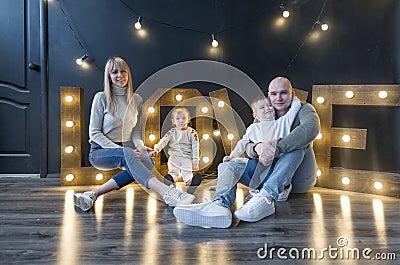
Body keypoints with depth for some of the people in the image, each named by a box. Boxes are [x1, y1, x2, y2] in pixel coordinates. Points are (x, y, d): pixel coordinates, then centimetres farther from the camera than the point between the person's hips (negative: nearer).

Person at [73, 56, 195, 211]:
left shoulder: (137, 100, 8)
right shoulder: (102, 98, -5)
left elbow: (136, 132, 9)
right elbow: (94, 133, -8)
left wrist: (140, 146, -14)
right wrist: (120, 149, -21)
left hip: (125, 150, 4)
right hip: (100, 151, -4)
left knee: (147, 160, -30)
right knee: (127, 154, -38)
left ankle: (94, 194, -32)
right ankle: (167, 193, -56)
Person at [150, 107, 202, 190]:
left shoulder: (192, 132, 3)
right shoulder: (172, 132, 8)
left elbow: (195, 147, 1)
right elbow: (163, 141, -4)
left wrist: (195, 161, -6)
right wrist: (156, 149, -23)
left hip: (187, 157, -2)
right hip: (174, 157, 2)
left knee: (187, 171, -25)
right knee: (173, 171, -21)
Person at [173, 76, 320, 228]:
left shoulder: (304, 109, 0)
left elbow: (311, 127, -27)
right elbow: (248, 146, -6)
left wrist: (276, 148, -39)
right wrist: (258, 148, -33)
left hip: (300, 178, -3)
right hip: (270, 173, 4)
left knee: (299, 143, -31)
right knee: (226, 166, -13)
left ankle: (266, 197, -44)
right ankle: (221, 204, -46)